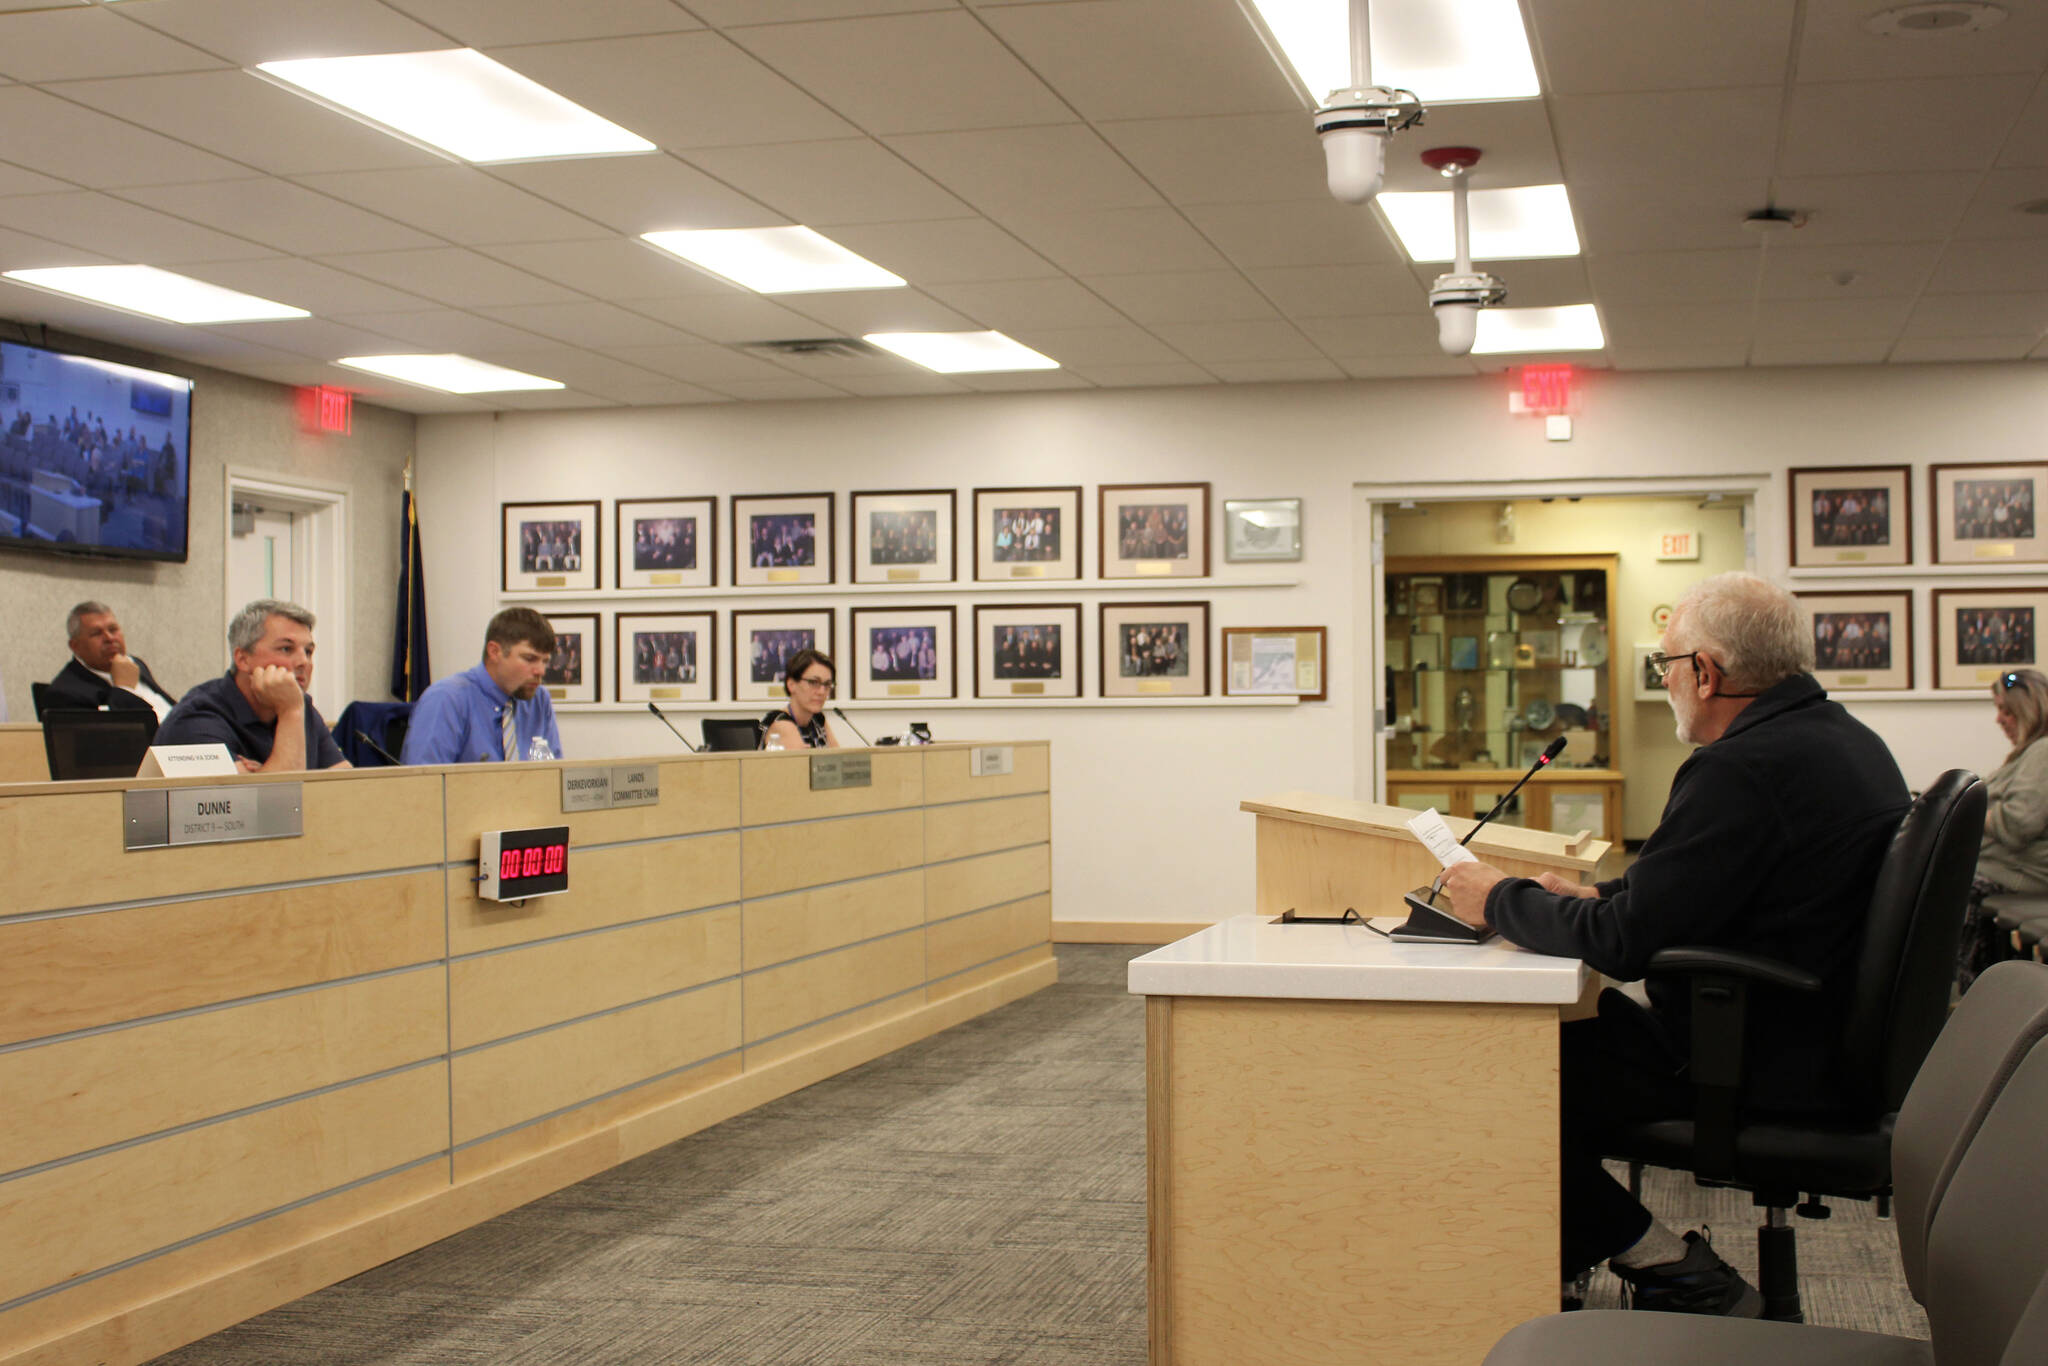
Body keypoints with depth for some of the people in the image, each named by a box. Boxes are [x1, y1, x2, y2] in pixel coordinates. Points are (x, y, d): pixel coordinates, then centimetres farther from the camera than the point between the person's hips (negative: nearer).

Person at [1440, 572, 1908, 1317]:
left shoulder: (1741, 769, -24)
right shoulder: (1847, 739, 9)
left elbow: (1622, 942, -22)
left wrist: (1501, 899, -7)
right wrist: (1596, 893, 14)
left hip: (1760, 1073, -11)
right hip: (1826, 1045, 11)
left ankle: (1675, 1271, 5)